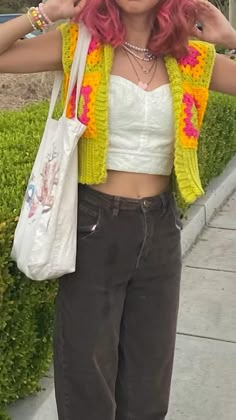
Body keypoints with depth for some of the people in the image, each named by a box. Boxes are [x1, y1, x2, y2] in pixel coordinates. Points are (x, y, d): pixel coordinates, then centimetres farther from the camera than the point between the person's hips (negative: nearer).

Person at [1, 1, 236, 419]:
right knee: (86, 384, 12)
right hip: (95, 226, -3)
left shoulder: (193, 58, 1)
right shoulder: (79, 42, -5)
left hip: (160, 229, 3)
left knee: (147, 385, 18)